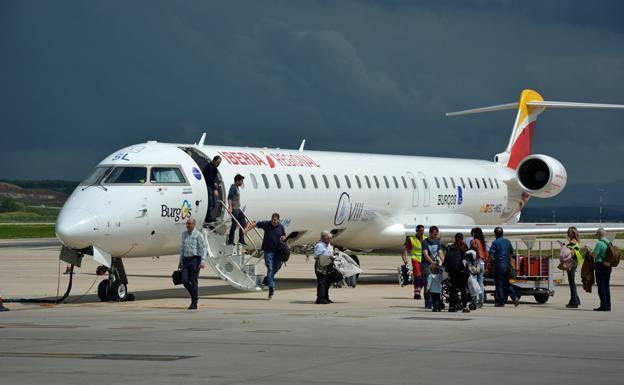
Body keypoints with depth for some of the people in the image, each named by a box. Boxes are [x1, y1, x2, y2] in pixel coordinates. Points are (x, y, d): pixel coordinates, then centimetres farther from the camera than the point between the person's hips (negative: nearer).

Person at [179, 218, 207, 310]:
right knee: (185, 280, -4)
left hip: (195, 260, -6)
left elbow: (203, 249, -10)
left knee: (193, 281, -4)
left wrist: (203, 261, -20)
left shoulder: (198, 235, -7)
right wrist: (180, 261, 21)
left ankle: (194, 303, 2)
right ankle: (193, 295, 20)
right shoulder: (184, 234, 13)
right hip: (186, 260, 6)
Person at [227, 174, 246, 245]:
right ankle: (230, 241, 2)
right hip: (234, 209, -10)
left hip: (238, 209, 10)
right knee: (234, 225, -5)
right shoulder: (233, 187, -13)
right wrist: (230, 208, -32)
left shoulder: (237, 188, 15)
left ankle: (241, 240, 16)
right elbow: (229, 198, -23)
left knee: (243, 223, 10)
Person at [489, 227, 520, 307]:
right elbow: (512, 253, 19)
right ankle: (515, 298, 0)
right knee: (507, 283, 15)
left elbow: (491, 254, -15)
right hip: (507, 264, 6)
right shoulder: (507, 241, 9)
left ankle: (501, 302, 1)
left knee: (499, 284, 1)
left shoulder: (495, 242, -10)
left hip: (499, 264, -6)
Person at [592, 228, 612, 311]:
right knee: (606, 286, 12)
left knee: (601, 286, -4)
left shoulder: (599, 243, -14)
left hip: (600, 265, -7)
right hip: (608, 266, 7)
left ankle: (604, 305, -7)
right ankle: (608, 305, 12)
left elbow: (594, 255, -16)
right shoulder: (609, 243, 9)